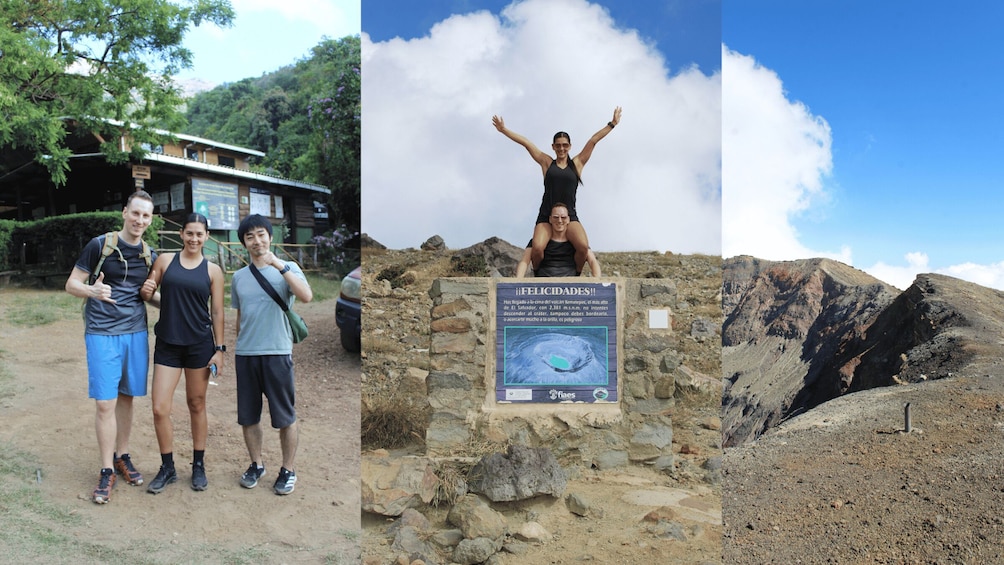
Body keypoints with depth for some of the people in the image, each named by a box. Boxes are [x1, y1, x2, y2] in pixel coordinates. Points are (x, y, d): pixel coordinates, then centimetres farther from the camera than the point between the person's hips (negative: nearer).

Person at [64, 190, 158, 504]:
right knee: (105, 403, -3)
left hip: (136, 333, 4)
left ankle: (122, 457, 26)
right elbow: (71, 284, -3)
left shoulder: (149, 256, 6)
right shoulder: (100, 245, -6)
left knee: (127, 398, 11)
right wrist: (92, 290, -25)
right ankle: (107, 471, 9)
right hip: (103, 334, -4)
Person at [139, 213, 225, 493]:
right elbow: (147, 294, 12)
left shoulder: (213, 270, 1)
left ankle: (198, 465, 24)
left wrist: (219, 349, -1)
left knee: (196, 406, 10)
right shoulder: (165, 260, 3)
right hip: (167, 344, 1)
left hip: (199, 345, -1)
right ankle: (167, 467, 18)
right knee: (160, 409, -2)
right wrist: (145, 291, -11)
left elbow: (217, 312, 2)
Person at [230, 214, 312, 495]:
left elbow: (306, 296, -21)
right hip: (245, 354, 4)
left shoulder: (287, 268, -3)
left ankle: (288, 470, 18)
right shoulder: (239, 277, 10)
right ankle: (256, 464, 31)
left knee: (285, 416, 3)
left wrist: (280, 265, -24)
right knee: (248, 416, 12)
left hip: (277, 353, -4)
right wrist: (236, 350, 17)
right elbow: (240, 316, 18)